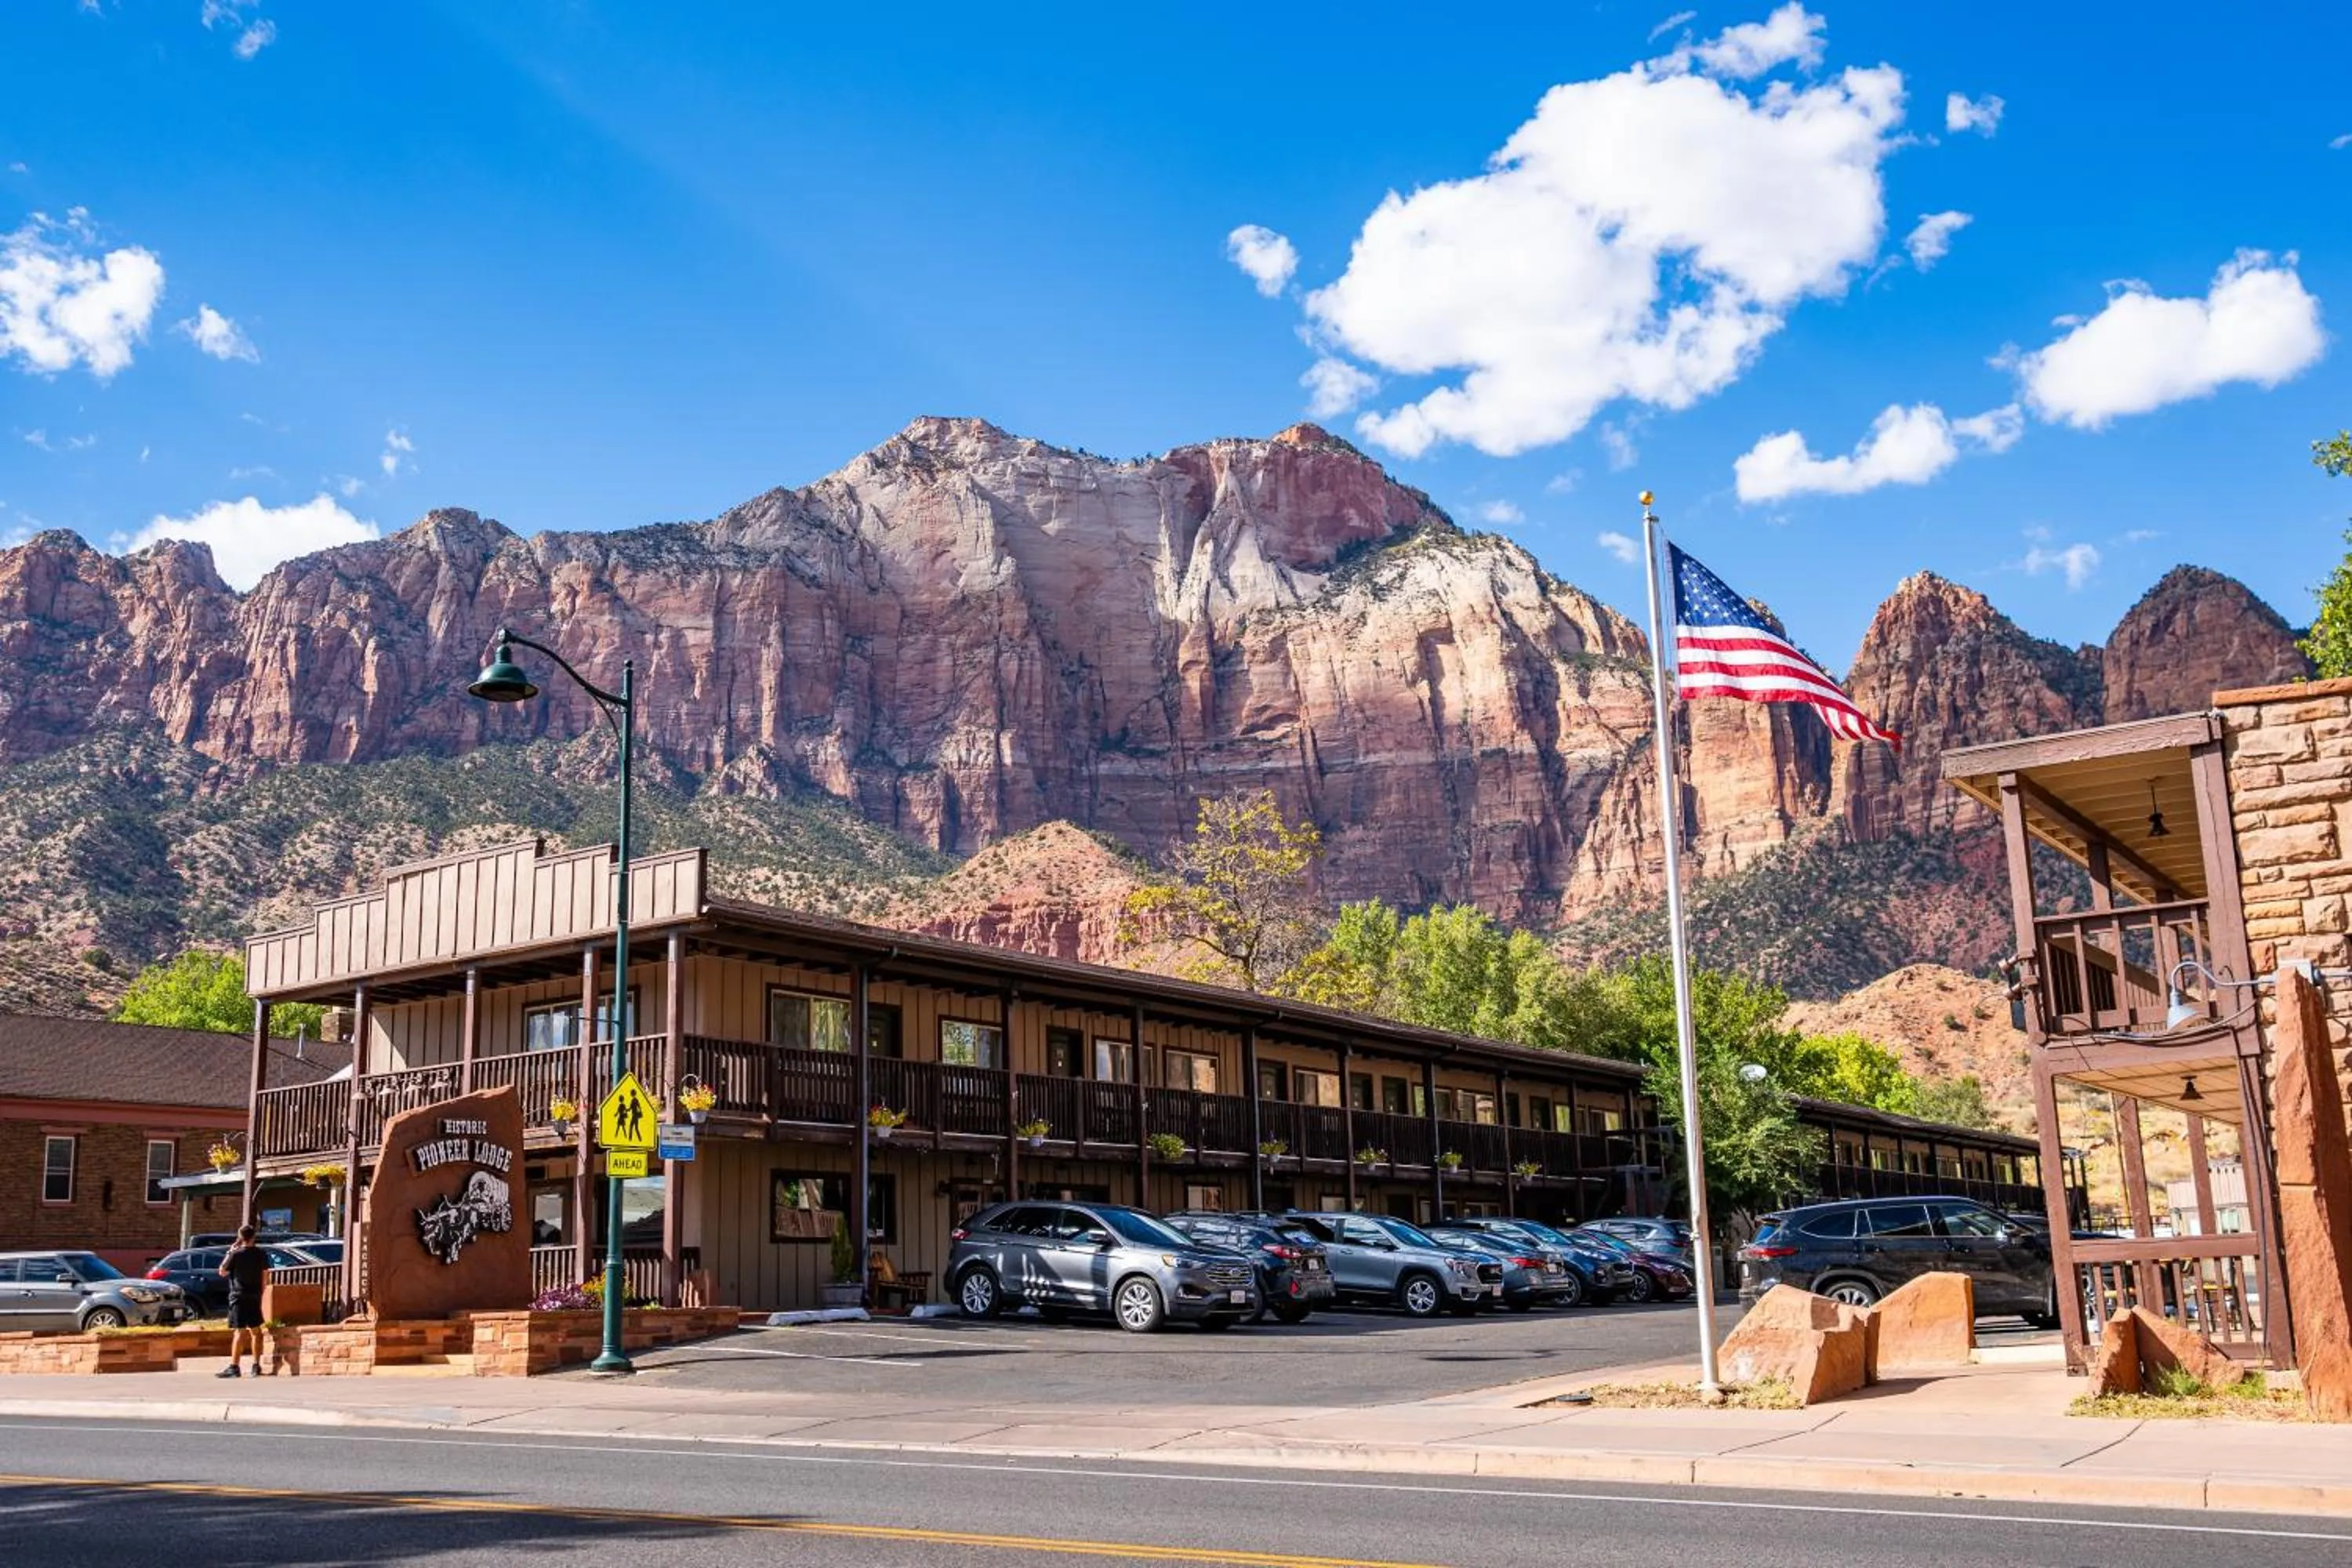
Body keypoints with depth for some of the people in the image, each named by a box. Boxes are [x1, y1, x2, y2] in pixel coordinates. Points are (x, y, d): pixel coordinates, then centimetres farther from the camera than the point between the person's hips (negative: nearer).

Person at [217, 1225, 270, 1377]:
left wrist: (229, 1252, 3)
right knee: (255, 1330, 12)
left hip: (239, 1296, -5)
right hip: (255, 1296, 5)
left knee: (239, 1332, -7)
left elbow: (222, 1272, -2)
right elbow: (266, 1274, 9)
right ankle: (256, 1366, 14)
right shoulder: (261, 1254, 3)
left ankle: (234, 1367, -9)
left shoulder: (236, 1254, -12)